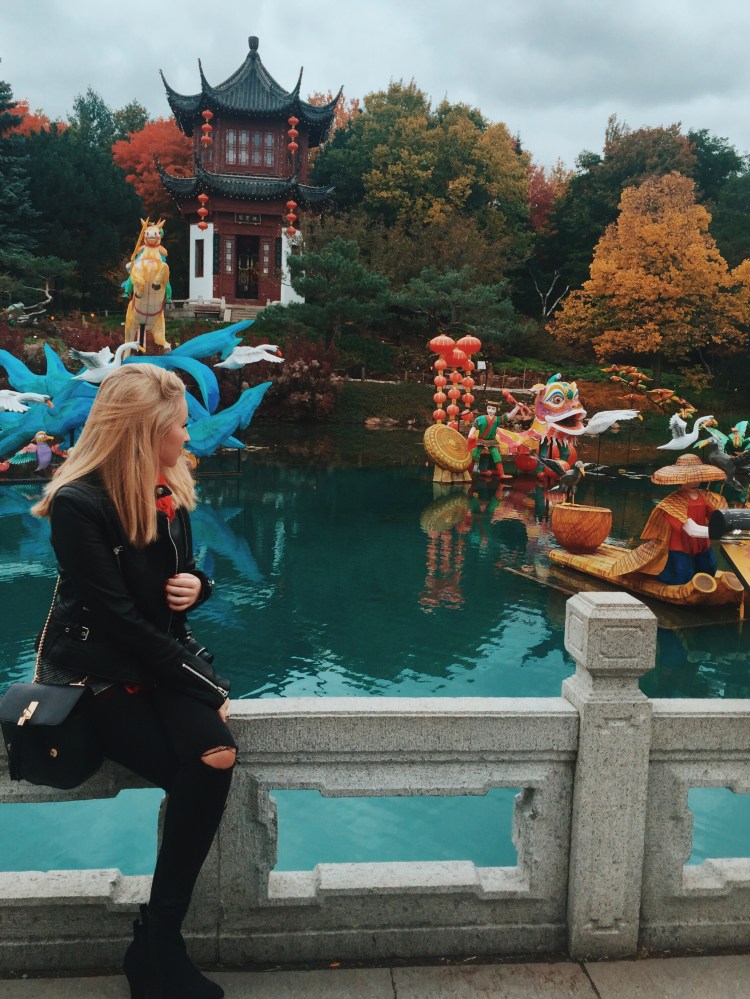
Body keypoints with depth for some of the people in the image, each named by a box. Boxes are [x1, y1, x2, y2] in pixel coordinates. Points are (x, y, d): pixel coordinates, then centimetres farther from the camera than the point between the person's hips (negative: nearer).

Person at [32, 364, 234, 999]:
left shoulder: (170, 490, 5)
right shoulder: (79, 505, -17)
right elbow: (118, 617, -19)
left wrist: (197, 585, -8)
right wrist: (205, 686, -17)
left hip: (162, 655, 6)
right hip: (96, 669, -6)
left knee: (212, 765, -22)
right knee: (205, 771, -23)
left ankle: (159, 941, -6)